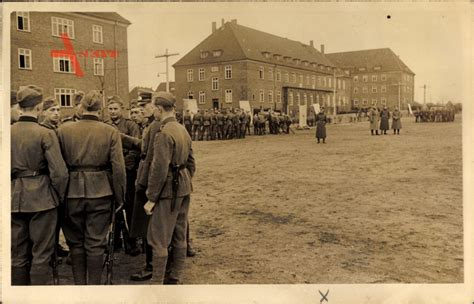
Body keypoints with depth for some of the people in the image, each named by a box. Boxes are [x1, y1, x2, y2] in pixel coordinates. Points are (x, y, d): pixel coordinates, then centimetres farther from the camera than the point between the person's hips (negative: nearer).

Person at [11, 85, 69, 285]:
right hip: (41, 198, -4)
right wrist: (59, 197, 0)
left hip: (15, 199, 5)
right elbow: (59, 172, -16)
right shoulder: (46, 134, -12)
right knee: (41, 254, 5)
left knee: (18, 255, 15)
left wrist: (12, 191, 16)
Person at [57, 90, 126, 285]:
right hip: (100, 193, -1)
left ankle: (79, 284, 24)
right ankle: (94, 286, 15)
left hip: (72, 192, 1)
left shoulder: (63, 130, -2)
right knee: (96, 243, 7)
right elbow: (118, 168, -7)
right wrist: (119, 197, 2)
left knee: (76, 242, 16)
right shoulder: (111, 132, -6)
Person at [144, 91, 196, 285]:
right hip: (184, 190, 9)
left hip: (168, 191, -9)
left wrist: (151, 199, -15)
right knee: (179, 237, 15)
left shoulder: (164, 134, -18)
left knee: (159, 240, -1)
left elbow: (160, 169, -21)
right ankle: (175, 279, 26)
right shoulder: (183, 130, 9)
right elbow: (191, 163, 15)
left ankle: (157, 283, 6)